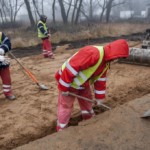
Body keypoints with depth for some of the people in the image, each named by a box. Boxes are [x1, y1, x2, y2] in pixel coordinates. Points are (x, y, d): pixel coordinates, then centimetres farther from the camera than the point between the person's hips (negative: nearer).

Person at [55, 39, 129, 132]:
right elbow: (71, 67, -35)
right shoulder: (93, 53, -35)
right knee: (66, 106, 2)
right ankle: (61, 130, 19)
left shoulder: (106, 63, -1)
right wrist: (64, 88, -28)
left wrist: (100, 97, 10)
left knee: (87, 102, 22)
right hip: (67, 81, -9)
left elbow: (101, 80, 9)